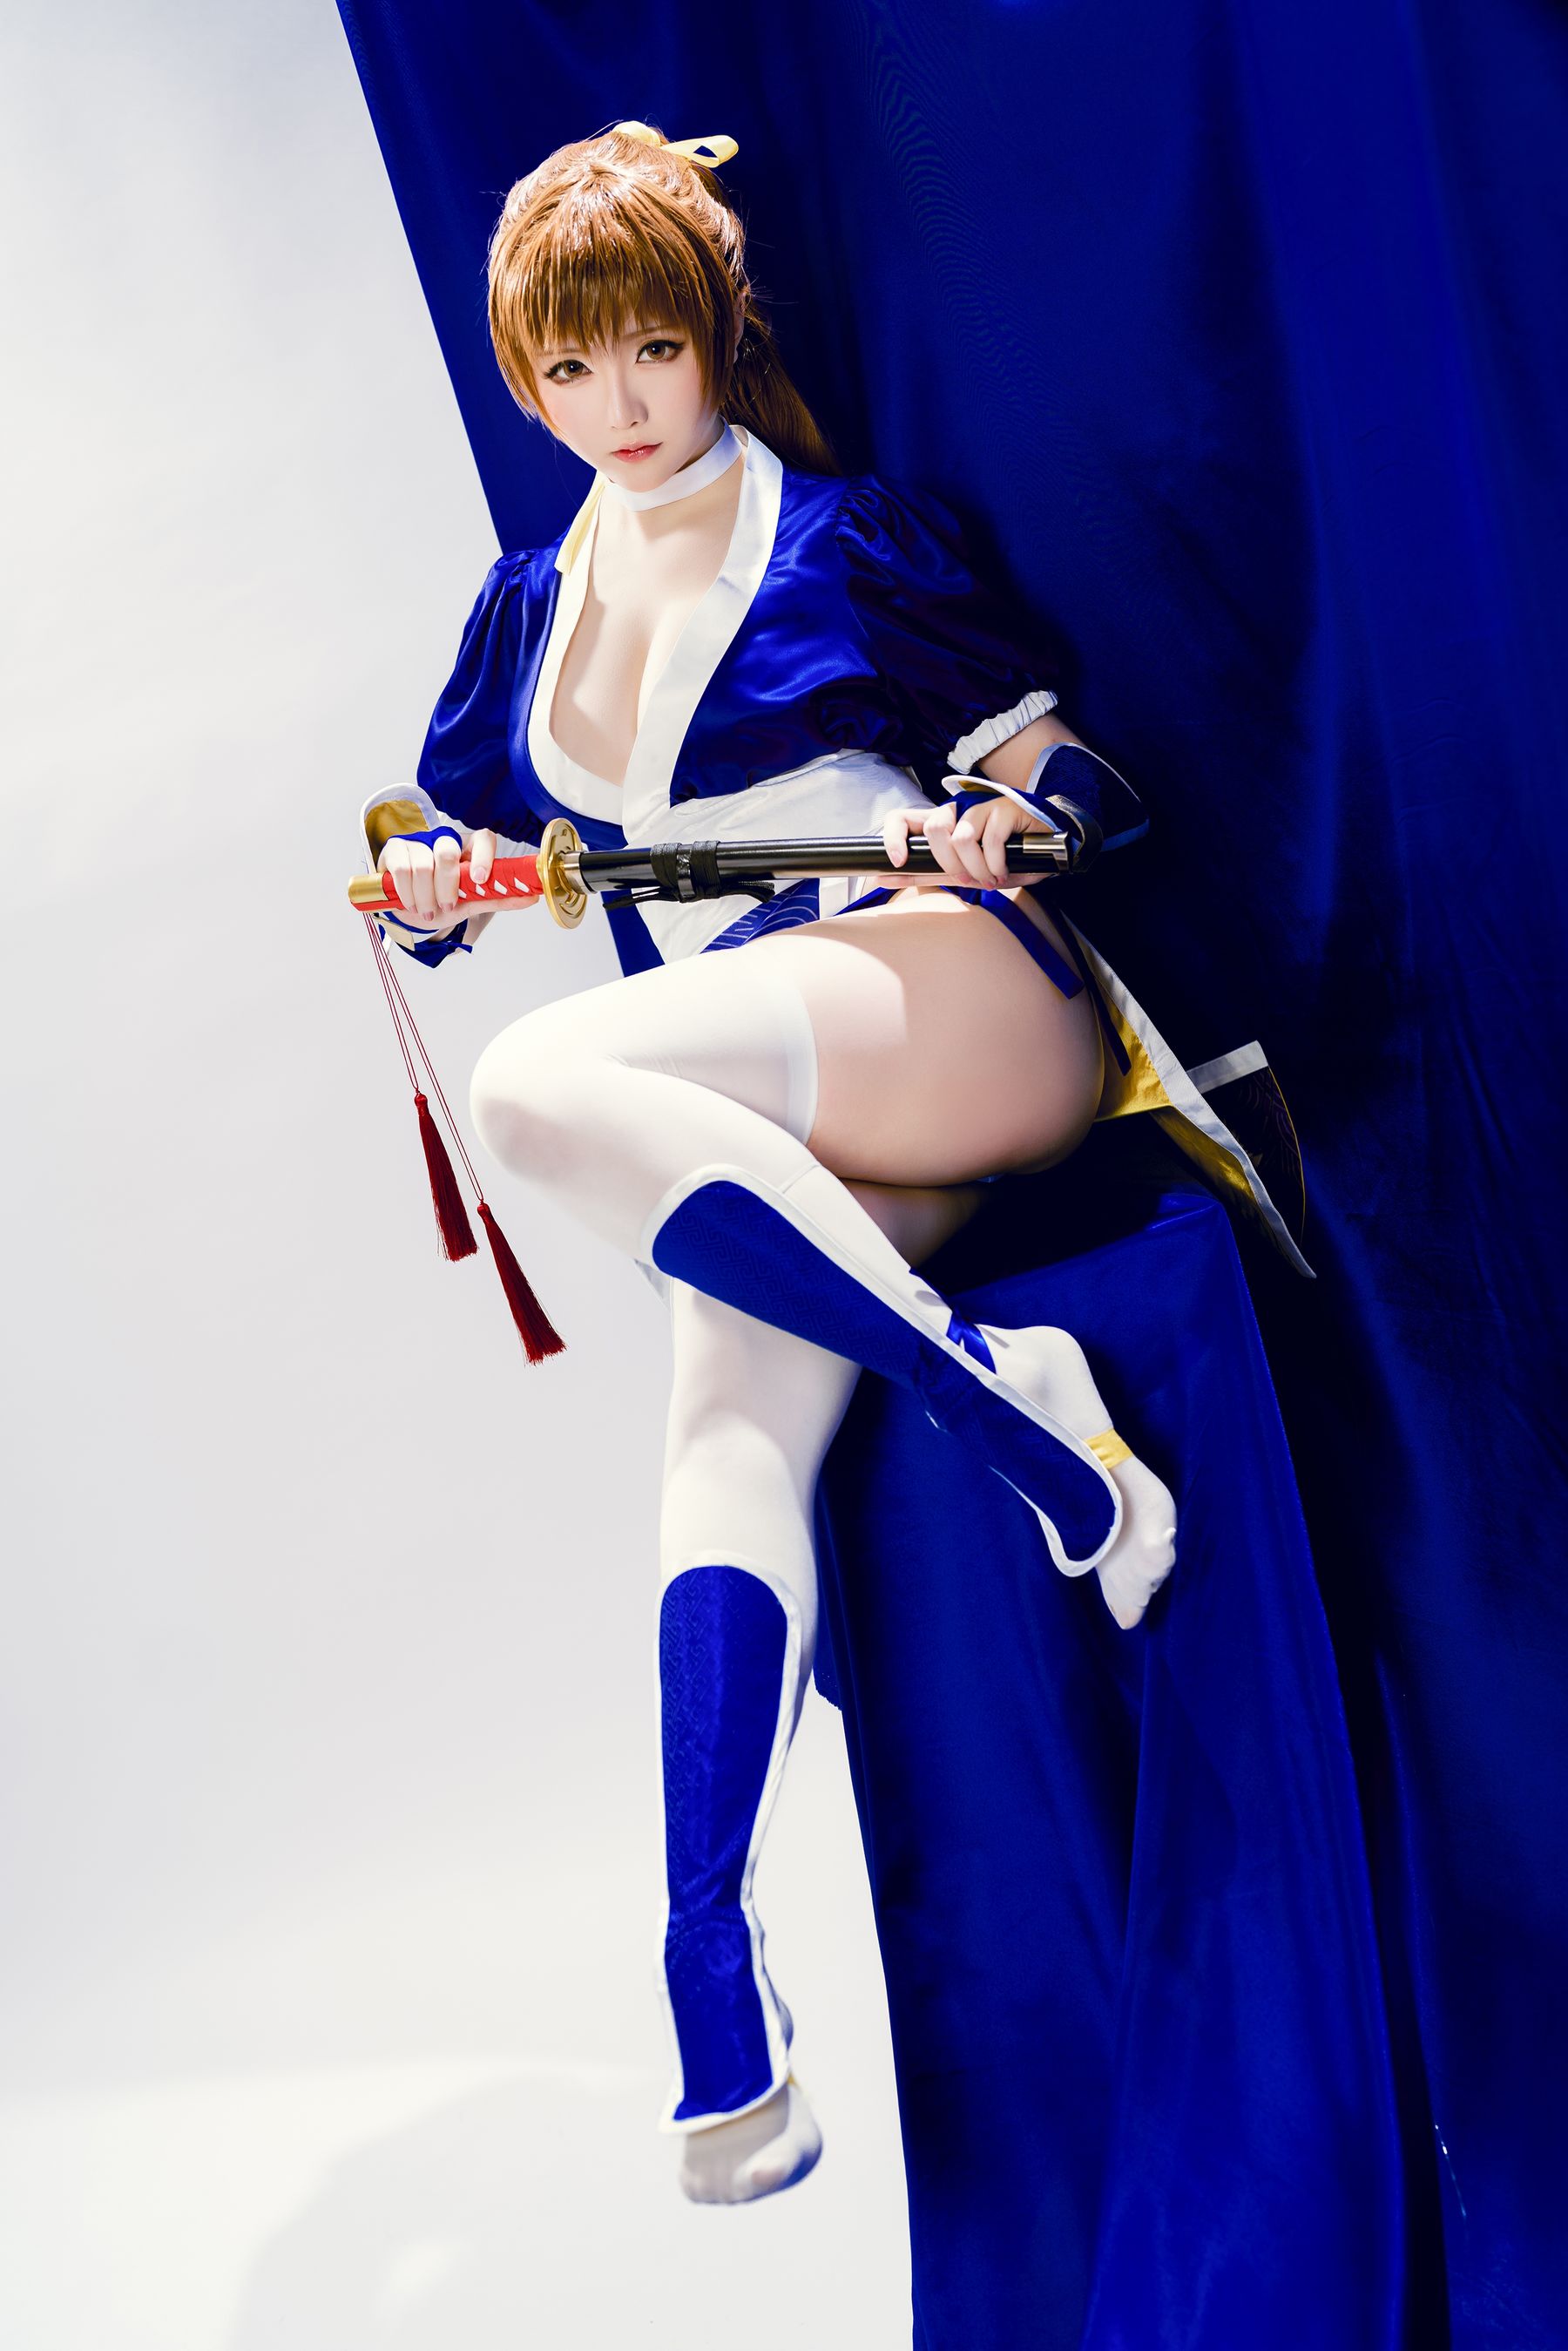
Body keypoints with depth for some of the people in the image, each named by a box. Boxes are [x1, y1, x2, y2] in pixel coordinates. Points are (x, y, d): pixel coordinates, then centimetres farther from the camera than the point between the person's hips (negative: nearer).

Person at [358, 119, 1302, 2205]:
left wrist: (999, 815, -15)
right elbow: (430, 838, 30)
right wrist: (431, 875, 5)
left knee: (544, 1081, -32)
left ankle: (1002, 1395, -29)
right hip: (770, 1129, 4)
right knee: (729, 1431, -25)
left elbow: (1059, 756, 9)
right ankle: (709, 1962, -31)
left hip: (963, 1007, -4)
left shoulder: (847, 538, 8)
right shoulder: (531, 606, 22)